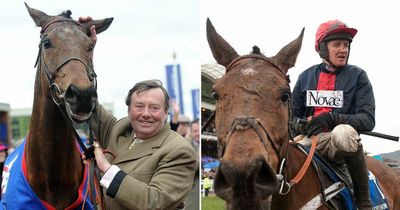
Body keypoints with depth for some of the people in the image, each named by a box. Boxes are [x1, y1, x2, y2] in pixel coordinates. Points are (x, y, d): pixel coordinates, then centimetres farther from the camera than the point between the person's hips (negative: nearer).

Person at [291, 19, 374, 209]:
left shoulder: (357, 76, 3)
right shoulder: (306, 76, 12)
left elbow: (368, 119, -7)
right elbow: (292, 115, 15)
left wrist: (332, 119, -23)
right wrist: (302, 125, -11)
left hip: (340, 143, -3)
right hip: (309, 140, 3)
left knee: (343, 132, -40)